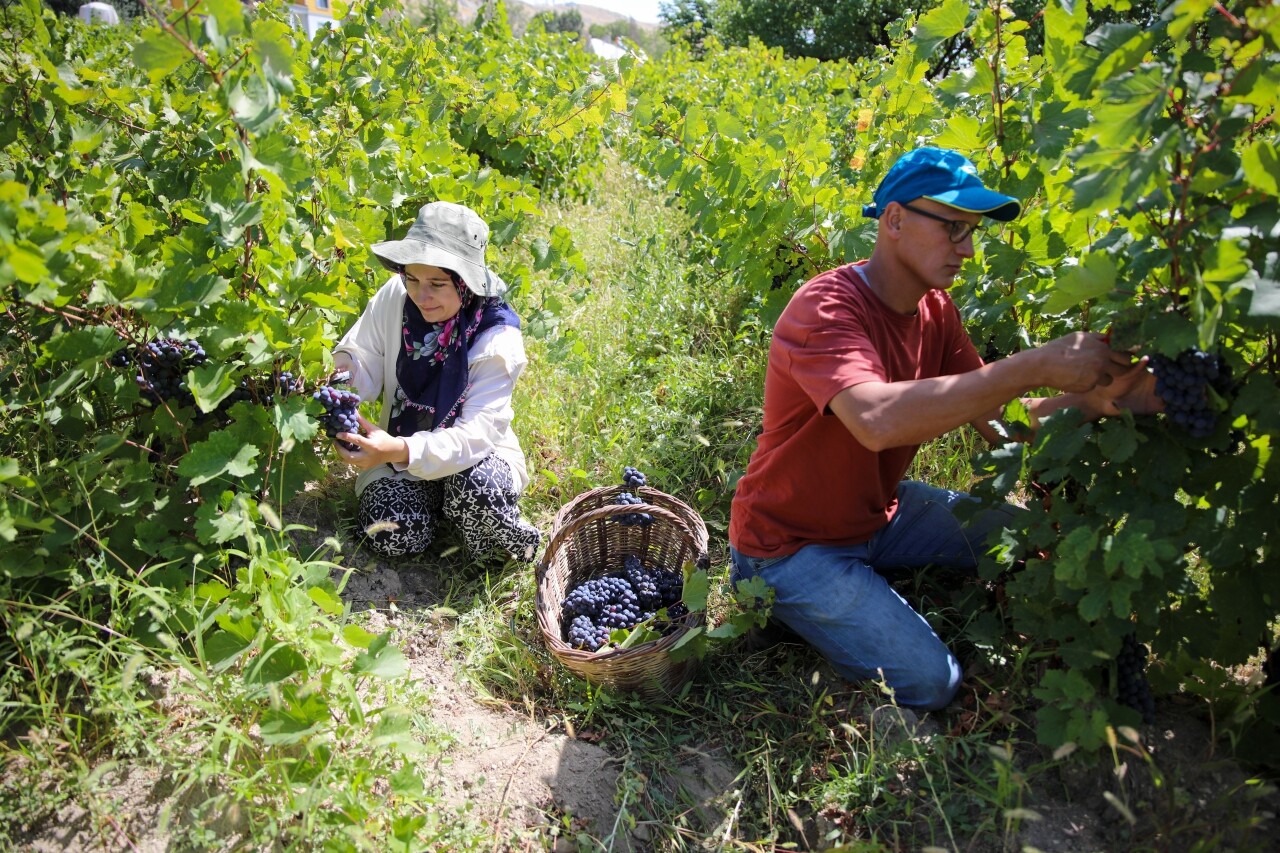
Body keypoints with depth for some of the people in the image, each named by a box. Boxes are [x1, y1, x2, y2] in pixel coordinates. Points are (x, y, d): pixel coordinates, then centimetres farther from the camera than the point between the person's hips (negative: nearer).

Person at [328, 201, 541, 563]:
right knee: (393, 536, -23)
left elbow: (479, 432, -28)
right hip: (400, 449, 3)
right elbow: (363, 363, -5)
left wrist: (401, 451, -44)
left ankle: (505, 539, -1)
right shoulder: (395, 297, -12)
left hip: (473, 458, -3)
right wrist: (341, 373, -32)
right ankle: (434, 501, 11)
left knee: (481, 487, -37)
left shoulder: (497, 336, -23)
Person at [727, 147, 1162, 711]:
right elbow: (878, 421, -46)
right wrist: (1036, 366, -42)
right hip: (793, 543, -8)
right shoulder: (825, 308, -27)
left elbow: (995, 420, -1)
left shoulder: (936, 310, 0)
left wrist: (1095, 400, -19)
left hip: (877, 512, 8)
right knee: (926, 681, -15)